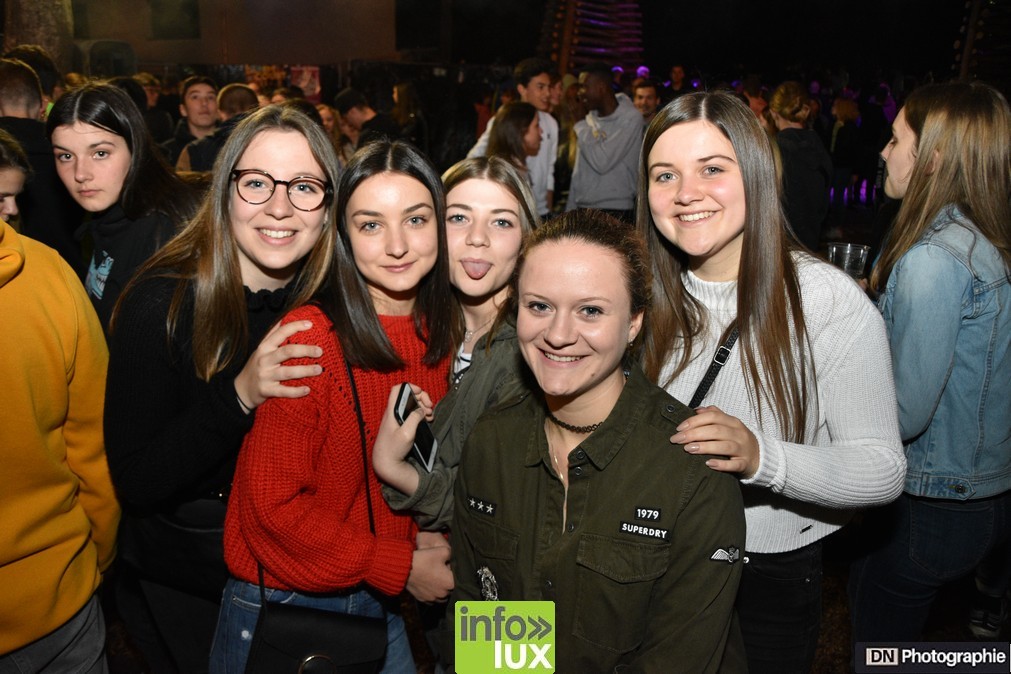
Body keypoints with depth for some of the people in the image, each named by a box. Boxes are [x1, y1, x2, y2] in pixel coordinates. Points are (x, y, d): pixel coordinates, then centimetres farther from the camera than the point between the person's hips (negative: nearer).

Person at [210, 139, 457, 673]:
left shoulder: (439, 336, -5)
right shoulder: (310, 338, -22)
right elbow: (272, 505, -19)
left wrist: (430, 544, -10)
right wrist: (400, 567, -17)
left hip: (380, 601, 5)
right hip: (279, 607, -4)